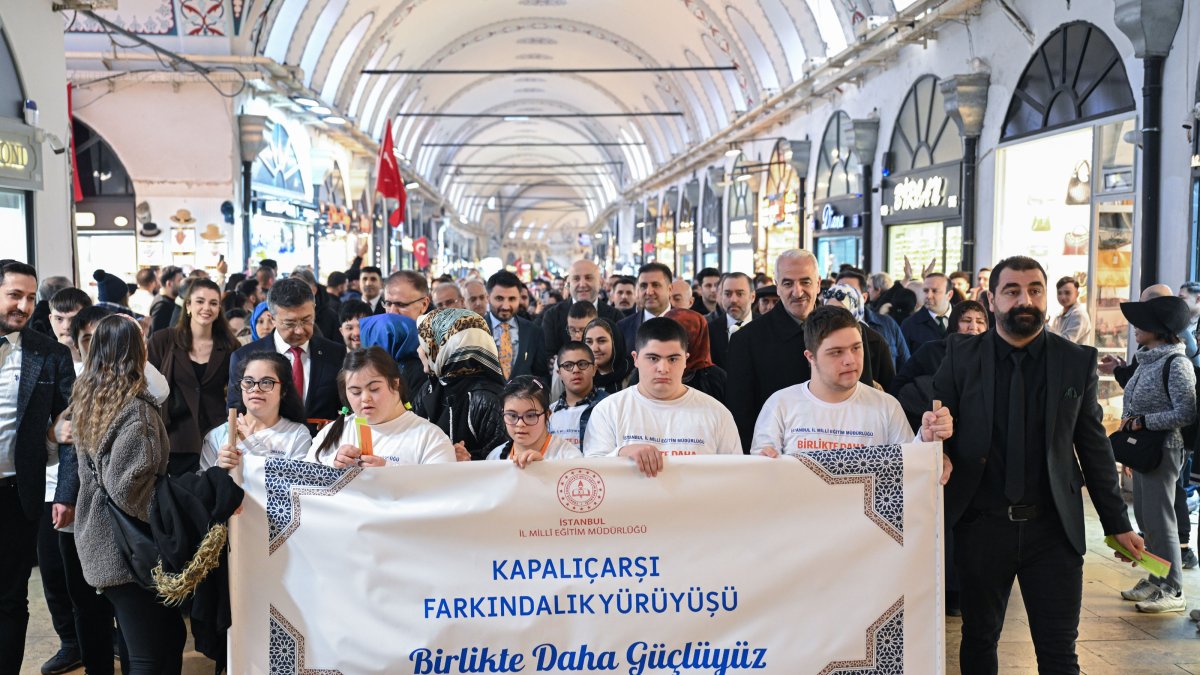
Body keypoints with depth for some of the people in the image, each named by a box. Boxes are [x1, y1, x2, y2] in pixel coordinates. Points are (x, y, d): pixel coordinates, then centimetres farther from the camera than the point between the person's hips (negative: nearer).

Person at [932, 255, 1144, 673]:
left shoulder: (1078, 361, 2)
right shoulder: (961, 355, 0)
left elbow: (1094, 446, 6)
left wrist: (1117, 524, 8)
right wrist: (940, 456, -19)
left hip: (1054, 528, 0)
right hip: (981, 526, 0)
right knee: (978, 641, 14)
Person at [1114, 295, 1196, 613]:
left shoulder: (1176, 363, -14)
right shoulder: (1147, 360, 11)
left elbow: (1185, 413, -19)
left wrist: (1141, 421, -17)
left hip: (1162, 451, -9)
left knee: (1159, 519, -3)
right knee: (1144, 517, 14)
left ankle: (1172, 591, 6)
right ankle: (1155, 580, 26)